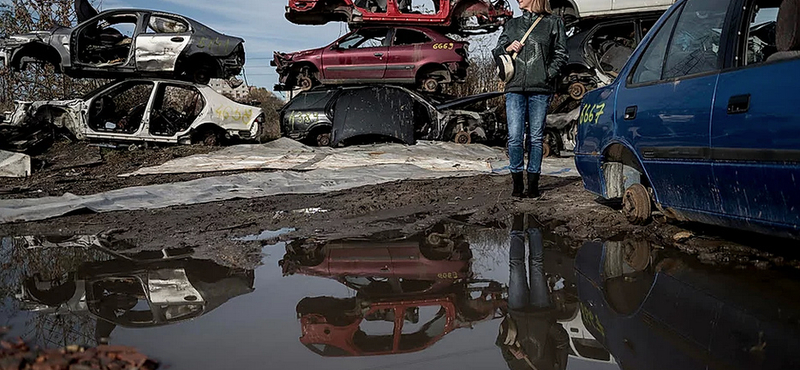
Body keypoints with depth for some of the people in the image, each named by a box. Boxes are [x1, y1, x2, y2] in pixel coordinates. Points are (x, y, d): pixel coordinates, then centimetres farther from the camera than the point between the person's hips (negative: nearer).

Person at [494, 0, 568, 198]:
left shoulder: (553, 23, 9)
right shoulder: (512, 24, 18)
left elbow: (561, 54, 6)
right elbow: (496, 52, 20)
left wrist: (548, 74, -6)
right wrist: (507, 48, -1)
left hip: (540, 90, -2)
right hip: (515, 88, 2)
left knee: (535, 138, 1)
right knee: (514, 137, -5)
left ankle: (533, 184, 8)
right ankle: (517, 183, 5)